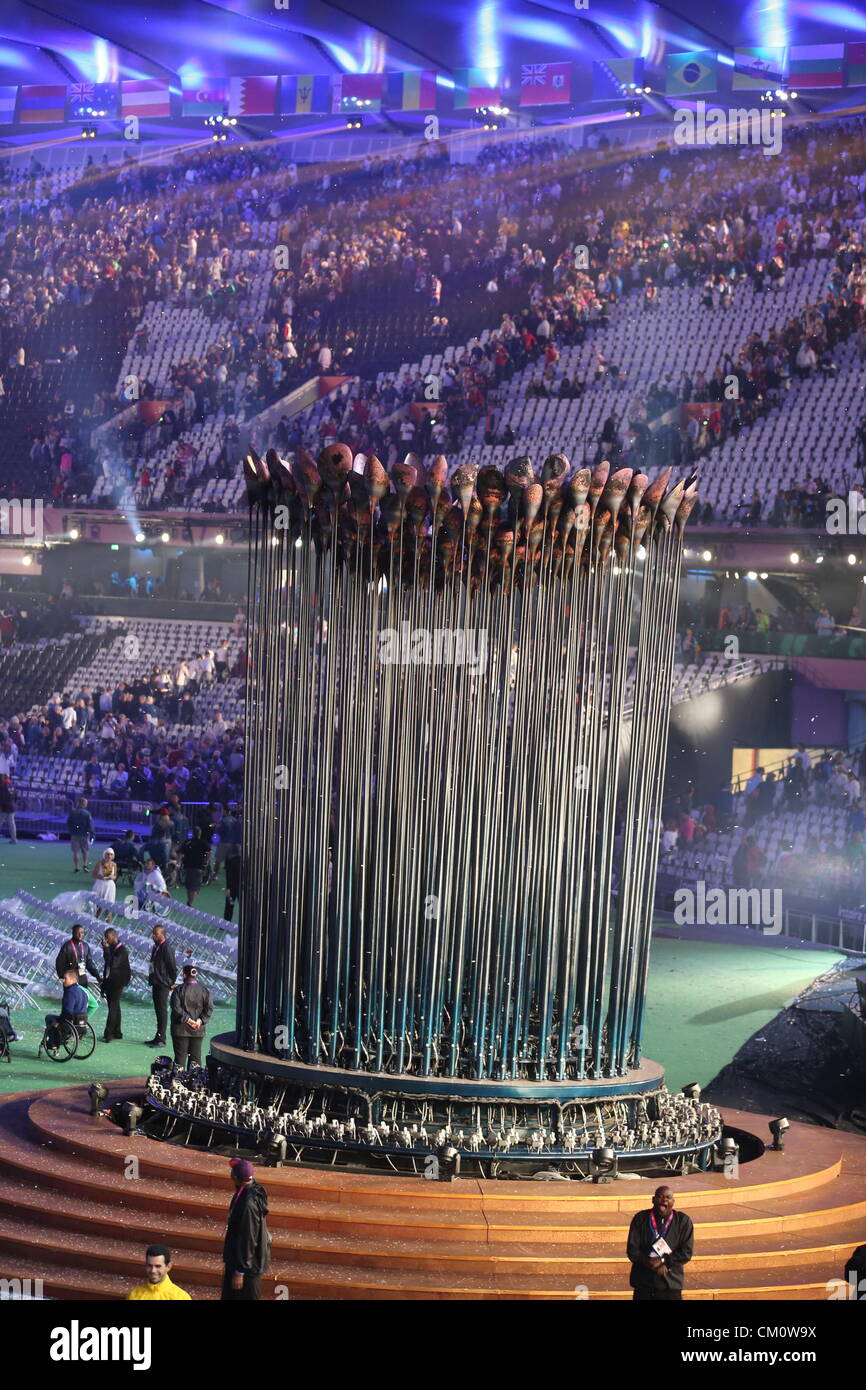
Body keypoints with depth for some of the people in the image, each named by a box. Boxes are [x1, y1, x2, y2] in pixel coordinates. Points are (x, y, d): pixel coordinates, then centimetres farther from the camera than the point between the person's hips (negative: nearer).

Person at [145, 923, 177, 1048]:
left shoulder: (166, 948, -17)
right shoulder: (156, 947, 12)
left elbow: (173, 967, -16)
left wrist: (171, 983, -10)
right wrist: (151, 979, 17)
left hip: (163, 985, -10)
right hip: (156, 983, 10)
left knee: (162, 1010, -5)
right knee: (158, 1010, 14)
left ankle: (161, 1040, -3)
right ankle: (158, 1037, 21)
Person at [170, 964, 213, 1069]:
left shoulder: (178, 990, -7)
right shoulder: (205, 991, 2)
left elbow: (176, 1008, -15)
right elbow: (209, 1009, -4)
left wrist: (187, 1019, -14)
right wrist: (201, 1020, -8)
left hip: (181, 1029, -3)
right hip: (198, 1031, 3)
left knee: (180, 1056, 2)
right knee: (196, 1057, 10)